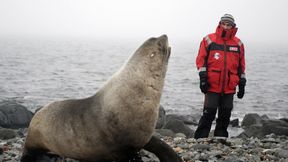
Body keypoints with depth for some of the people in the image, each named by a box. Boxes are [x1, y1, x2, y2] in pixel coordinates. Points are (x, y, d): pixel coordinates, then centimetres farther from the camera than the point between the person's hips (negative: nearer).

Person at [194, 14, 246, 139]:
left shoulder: (238, 44, 11)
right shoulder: (209, 40, 2)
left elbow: (241, 65, 15)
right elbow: (201, 59, 1)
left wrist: (242, 85, 13)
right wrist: (203, 77, -8)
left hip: (229, 88, 4)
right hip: (212, 86, -4)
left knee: (225, 115, 8)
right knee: (209, 112, -9)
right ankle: (200, 138, -4)